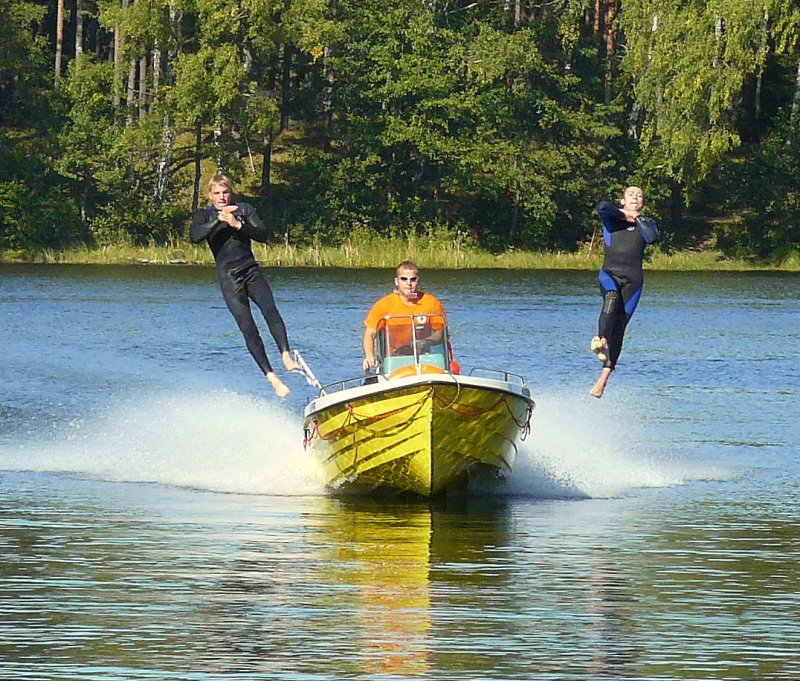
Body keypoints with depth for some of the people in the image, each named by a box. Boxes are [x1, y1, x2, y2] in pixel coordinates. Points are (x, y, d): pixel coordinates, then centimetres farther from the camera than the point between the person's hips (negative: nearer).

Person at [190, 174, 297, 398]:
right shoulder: (205, 216, 4)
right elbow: (195, 236, -16)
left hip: (251, 270, 2)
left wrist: (238, 225, -16)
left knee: (270, 310, -25)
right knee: (248, 328, -13)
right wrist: (219, 219, -22)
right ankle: (271, 376, -15)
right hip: (228, 276, -2)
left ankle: (286, 355, -32)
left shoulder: (244, 209, 9)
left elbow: (262, 234, -3)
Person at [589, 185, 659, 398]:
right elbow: (601, 207, -11)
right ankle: (602, 340, -57)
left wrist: (637, 218, 2)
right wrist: (624, 215, -2)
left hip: (633, 279, 2)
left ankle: (604, 377, -2)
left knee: (619, 327, -3)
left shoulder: (646, 222, 17)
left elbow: (652, 237, -6)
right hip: (609, 273, -2)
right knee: (612, 298, -36)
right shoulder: (612, 216, 13)